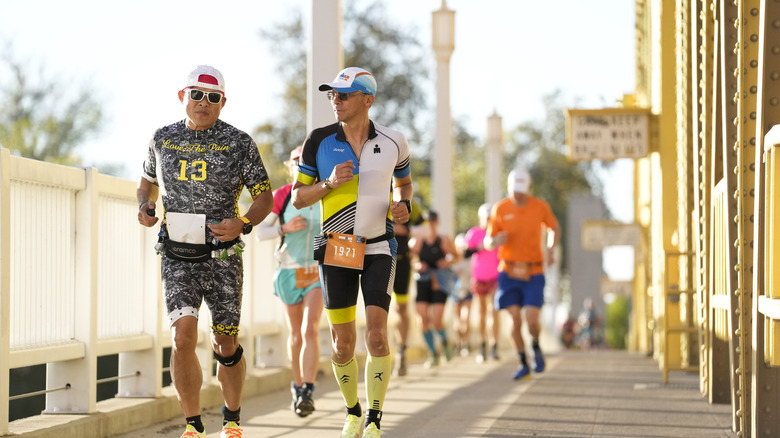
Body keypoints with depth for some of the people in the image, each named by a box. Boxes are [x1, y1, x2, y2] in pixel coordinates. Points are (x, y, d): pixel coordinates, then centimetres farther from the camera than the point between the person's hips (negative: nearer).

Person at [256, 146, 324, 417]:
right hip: (289, 272, 1)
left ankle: (306, 393, -23)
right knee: (296, 334, 12)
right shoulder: (281, 196, -6)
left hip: (318, 273, -1)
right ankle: (297, 384, 35)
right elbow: (260, 232, -4)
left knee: (310, 329, -19)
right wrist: (285, 228, -21)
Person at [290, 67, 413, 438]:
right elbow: (298, 197, 1)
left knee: (376, 335, -15)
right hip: (336, 250, 1)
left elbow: (403, 182, 17)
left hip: (378, 249, -1)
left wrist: (403, 204, -5)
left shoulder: (392, 142, -2)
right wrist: (329, 183, -17)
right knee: (342, 345, 3)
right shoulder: (319, 140, -5)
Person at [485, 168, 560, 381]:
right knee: (515, 320, -5)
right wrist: (495, 241, -23)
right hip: (509, 273, 1)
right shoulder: (500, 209, -3)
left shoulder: (540, 206, -3)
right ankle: (523, 364, 13)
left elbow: (555, 228, 15)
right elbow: (487, 242, 2)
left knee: (532, 321, -12)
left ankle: (536, 347, 22)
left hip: (533, 273, -1)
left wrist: (551, 249, -4)